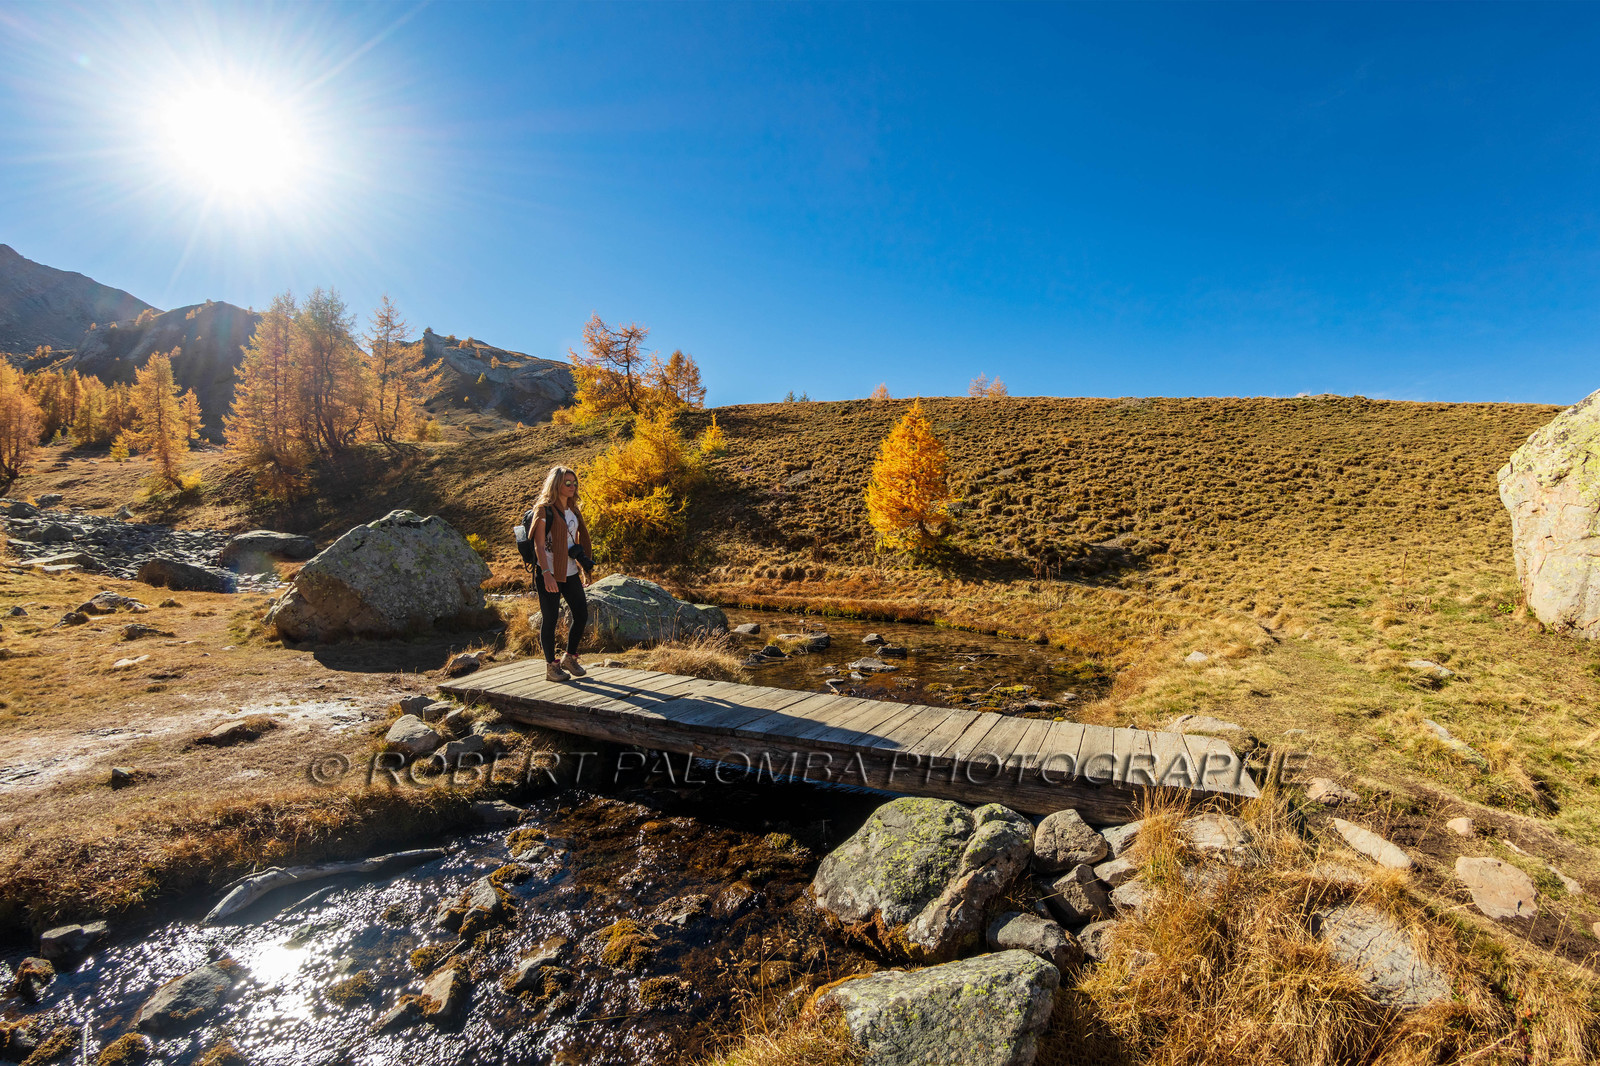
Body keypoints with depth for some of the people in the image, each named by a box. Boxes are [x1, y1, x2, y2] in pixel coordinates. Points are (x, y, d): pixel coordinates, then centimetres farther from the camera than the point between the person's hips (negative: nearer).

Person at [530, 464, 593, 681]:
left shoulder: (573, 511, 13)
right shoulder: (544, 509, -8)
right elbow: (538, 545, -13)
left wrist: (582, 568, 18)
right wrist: (546, 574, -21)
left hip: (570, 573, 7)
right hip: (549, 574, -7)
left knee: (582, 615, 6)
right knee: (550, 619, 1)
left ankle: (570, 658, 25)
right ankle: (551, 667, 12)